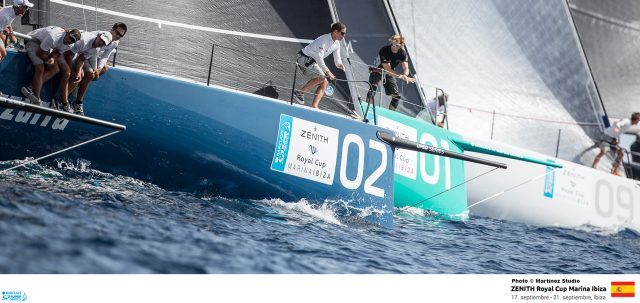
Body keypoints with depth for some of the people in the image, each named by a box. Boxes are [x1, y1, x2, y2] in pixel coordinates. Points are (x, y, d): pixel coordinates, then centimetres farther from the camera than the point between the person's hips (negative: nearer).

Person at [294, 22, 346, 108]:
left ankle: (314, 106, -3)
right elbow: (319, 57, -30)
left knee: (324, 83, 1)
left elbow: (337, 59, 7)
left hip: (313, 62, 10)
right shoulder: (324, 40, -24)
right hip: (305, 58, -10)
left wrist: (339, 64, -18)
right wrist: (327, 72, -34)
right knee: (321, 77, -26)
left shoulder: (336, 44, 4)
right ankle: (299, 93, -18)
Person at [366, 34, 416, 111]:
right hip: (377, 70, -5)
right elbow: (388, 69, -34)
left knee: (396, 96, 2)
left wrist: (405, 75, -47)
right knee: (373, 88, -32)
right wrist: (401, 76, -44)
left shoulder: (403, 53, -16)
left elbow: (405, 68, -23)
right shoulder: (384, 51, -31)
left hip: (389, 73, 5)